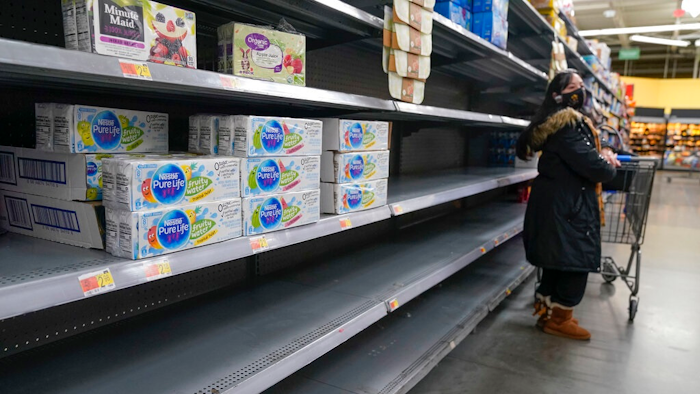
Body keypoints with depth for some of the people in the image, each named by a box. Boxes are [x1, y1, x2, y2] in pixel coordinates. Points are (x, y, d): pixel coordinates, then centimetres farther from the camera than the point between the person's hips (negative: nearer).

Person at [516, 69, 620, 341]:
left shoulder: (575, 121, 16)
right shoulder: (565, 124, -19)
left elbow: (585, 156, 21)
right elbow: (591, 166, -23)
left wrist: (603, 156, 0)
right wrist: (609, 166, -2)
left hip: (561, 203, 10)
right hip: (564, 206, -10)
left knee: (557, 263, 17)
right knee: (575, 264, 0)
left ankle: (548, 313, 30)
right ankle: (558, 320, 14)